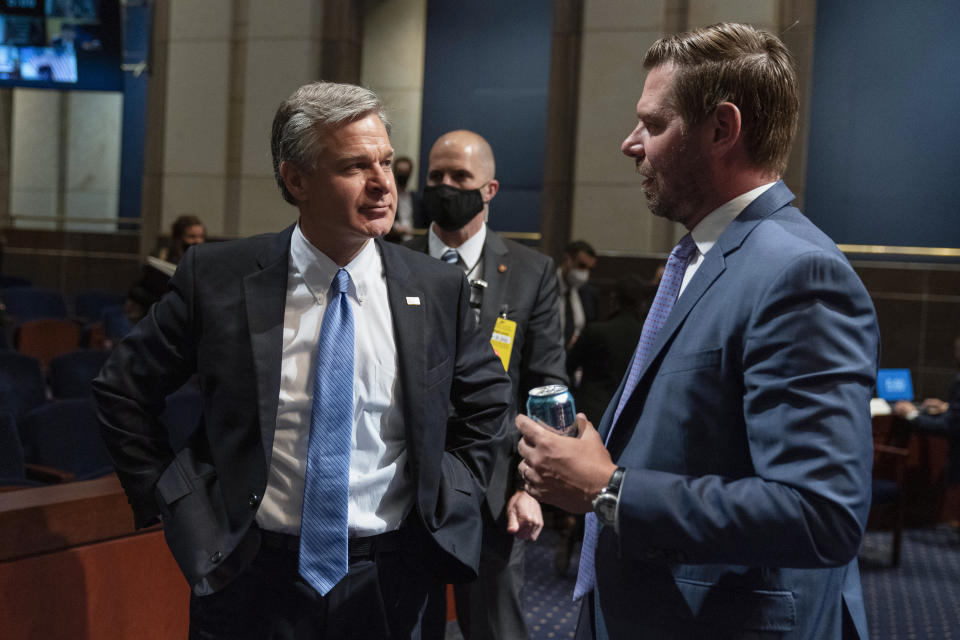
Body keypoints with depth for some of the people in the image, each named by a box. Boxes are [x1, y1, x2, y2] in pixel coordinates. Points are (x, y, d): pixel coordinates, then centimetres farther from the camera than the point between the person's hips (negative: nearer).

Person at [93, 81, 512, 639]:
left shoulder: (439, 289, -3)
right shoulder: (217, 278, -8)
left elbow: (489, 400, 11)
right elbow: (123, 390, 2)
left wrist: (450, 491, 3)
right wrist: (170, 499, -1)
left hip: (390, 587, 2)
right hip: (251, 577, -1)